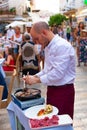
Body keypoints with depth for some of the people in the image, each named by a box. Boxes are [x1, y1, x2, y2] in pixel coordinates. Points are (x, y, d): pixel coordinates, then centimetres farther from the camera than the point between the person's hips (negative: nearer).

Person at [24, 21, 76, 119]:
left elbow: (58, 73, -25)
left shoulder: (62, 46, -20)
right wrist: (35, 76, 4)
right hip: (52, 89, 9)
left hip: (63, 91, -9)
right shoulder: (48, 47, 10)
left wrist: (36, 80, -17)